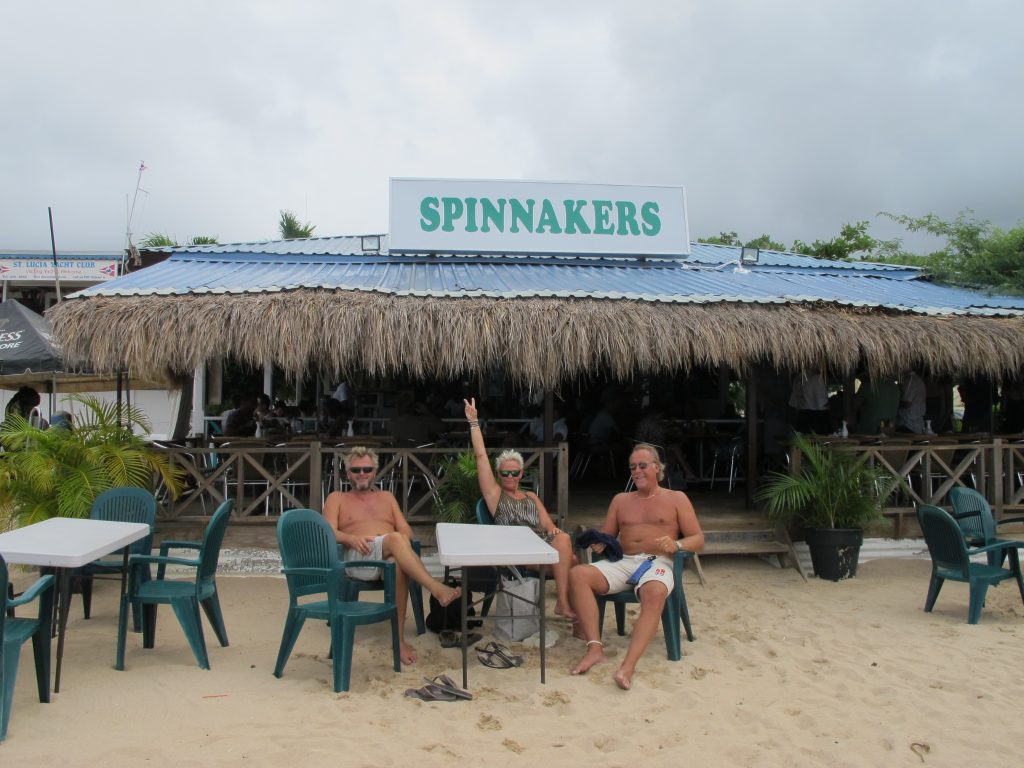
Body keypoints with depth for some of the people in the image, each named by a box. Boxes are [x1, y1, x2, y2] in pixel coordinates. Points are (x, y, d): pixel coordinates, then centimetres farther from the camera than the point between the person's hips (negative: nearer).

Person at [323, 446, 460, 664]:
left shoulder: (386, 497, 30)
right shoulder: (337, 498, 21)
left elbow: (406, 531, 19)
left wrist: (403, 540, -7)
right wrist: (352, 538, -17)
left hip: (391, 555, 3)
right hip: (356, 558, -3)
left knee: (399, 564, -39)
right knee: (396, 540, -37)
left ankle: (399, 639, -36)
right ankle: (437, 590, -49)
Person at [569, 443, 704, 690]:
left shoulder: (676, 499, 14)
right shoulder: (621, 500, 24)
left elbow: (698, 540, 7)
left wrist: (676, 545, -16)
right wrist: (598, 544, -3)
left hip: (657, 563, -4)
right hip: (622, 562, 4)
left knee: (655, 593, -40)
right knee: (577, 575, -25)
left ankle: (628, 665, -48)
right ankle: (595, 648, -32)